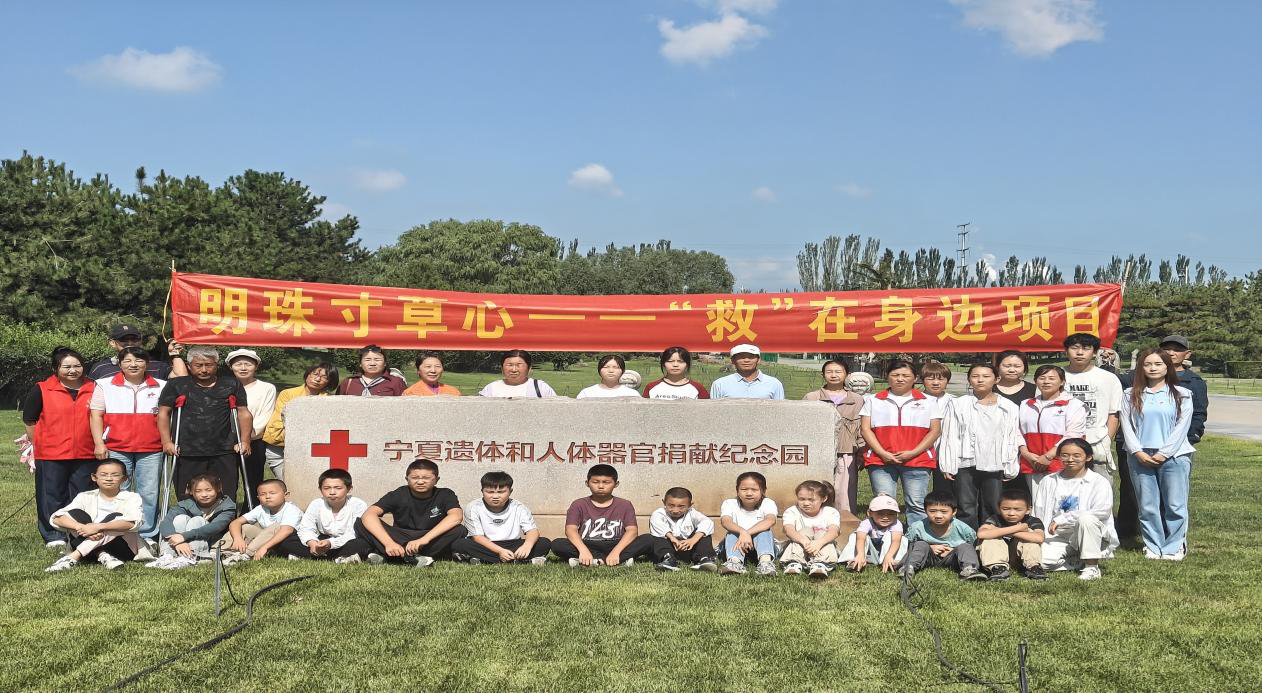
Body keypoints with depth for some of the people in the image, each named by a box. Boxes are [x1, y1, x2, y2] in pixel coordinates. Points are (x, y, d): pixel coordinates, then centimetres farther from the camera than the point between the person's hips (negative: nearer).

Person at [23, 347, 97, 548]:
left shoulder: (93, 389, 8)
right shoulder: (41, 390, 1)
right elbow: (29, 421, 5)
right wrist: (40, 445, 5)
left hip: (85, 455, 2)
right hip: (51, 456, -2)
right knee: (53, 496, 3)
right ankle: (53, 536, 13)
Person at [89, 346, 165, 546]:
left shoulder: (161, 386, 14)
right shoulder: (105, 385, 10)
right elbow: (96, 415, 5)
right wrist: (99, 444, -2)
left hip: (151, 451, 1)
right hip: (116, 449, -1)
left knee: (149, 493, 0)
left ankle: (147, 535, 9)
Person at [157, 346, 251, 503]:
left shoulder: (232, 386, 12)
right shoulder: (176, 385, 10)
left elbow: (244, 413, 12)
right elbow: (163, 413, 8)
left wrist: (244, 441, 1)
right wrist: (167, 442, -3)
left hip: (224, 454, 1)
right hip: (186, 454, 0)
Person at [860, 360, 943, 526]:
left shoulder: (926, 401, 12)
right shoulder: (873, 400, 13)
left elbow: (935, 430, 4)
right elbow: (865, 428, 5)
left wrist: (913, 453, -9)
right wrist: (883, 453, -8)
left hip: (917, 461, 0)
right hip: (881, 461, 1)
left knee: (917, 505, -3)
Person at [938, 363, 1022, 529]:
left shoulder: (1009, 408, 7)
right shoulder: (958, 405, 3)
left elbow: (1013, 438, 7)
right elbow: (949, 436, 1)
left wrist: (1011, 468, 4)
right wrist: (948, 465, -5)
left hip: (995, 465, 1)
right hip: (965, 464, -1)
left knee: (992, 508, 6)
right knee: (966, 509, 0)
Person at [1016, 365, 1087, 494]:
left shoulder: (1073, 405, 2)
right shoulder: (1026, 405, 19)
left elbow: (1073, 435, -8)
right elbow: (1018, 431, 13)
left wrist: (1048, 457, -13)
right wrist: (1026, 453, -5)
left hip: (1060, 466, -5)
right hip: (1032, 466, 5)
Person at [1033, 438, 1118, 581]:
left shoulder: (1099, 482, -1)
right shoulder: (1048, 481, 12)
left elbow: (1103, 511, -19)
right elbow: (1039, 513, 10)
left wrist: (1061, 520, -18)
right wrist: (1041, 535, -9)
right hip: (1057, 537, 3)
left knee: (1086, 518, -36)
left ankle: (1092, 566, -20)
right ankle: (1079, 561, 2)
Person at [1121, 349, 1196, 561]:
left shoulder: (1181, 395, 5)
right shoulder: (1130, 395, 10)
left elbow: (1182, 426, -2)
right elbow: (1127, 425, 4)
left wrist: (1164, 453, -10)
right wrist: (1138, 452, -8)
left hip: (1174, 456, -2)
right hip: (1140, 457, 2)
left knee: (1174, 505, -2)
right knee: (1147, 506, 4)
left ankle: (1174, 547, 8)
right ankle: (1153, 547, 13)